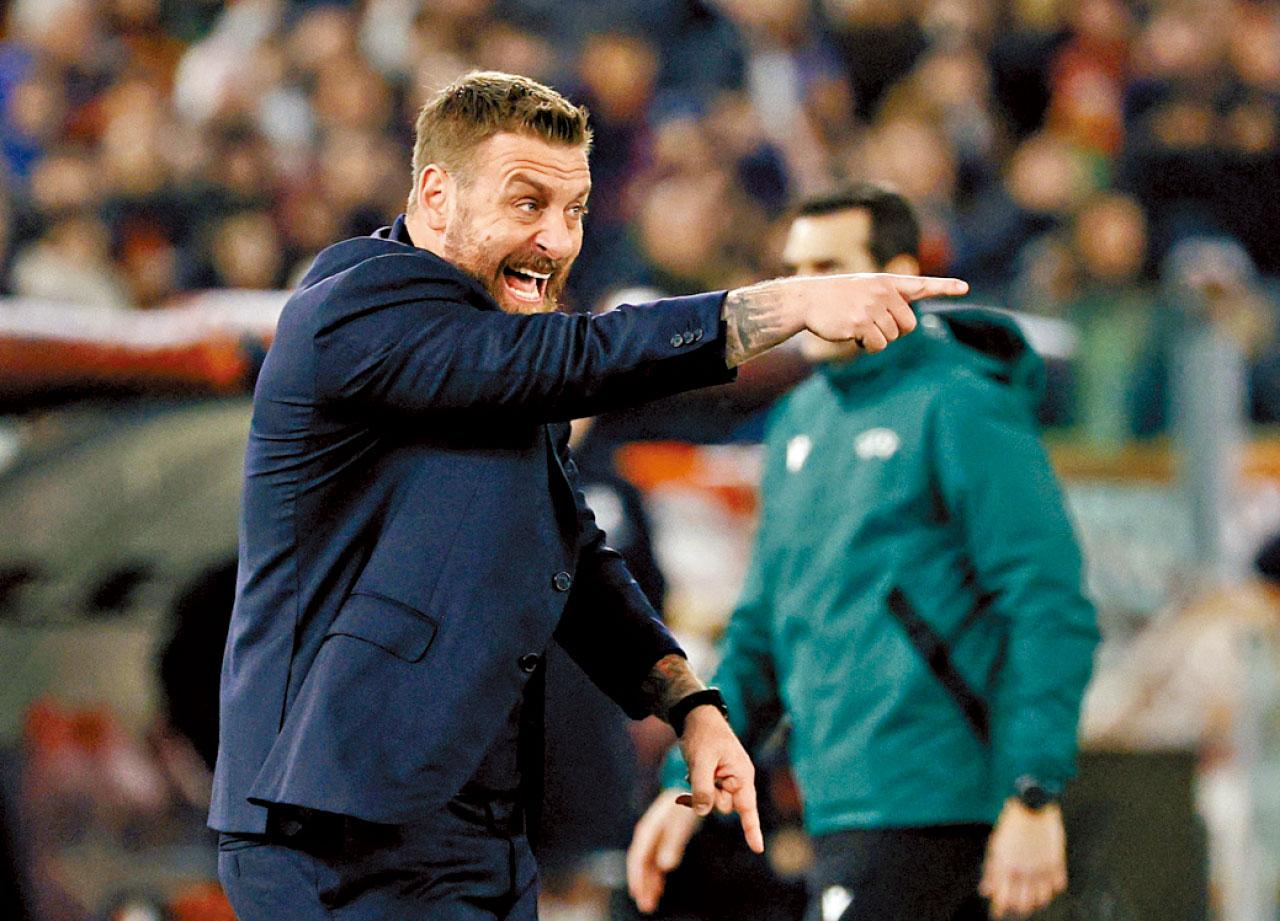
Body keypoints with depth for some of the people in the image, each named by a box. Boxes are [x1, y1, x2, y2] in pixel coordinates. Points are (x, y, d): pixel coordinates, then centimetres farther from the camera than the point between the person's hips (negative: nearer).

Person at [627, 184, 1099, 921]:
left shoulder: (964, 410, -8)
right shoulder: (803, 420, 17)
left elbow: (1052, 613, -14)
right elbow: (763, 631, 24)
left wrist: (1035, 798, -20)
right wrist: (689, 782, 16)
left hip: (923, 802, -8)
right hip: (841, 801, 8)